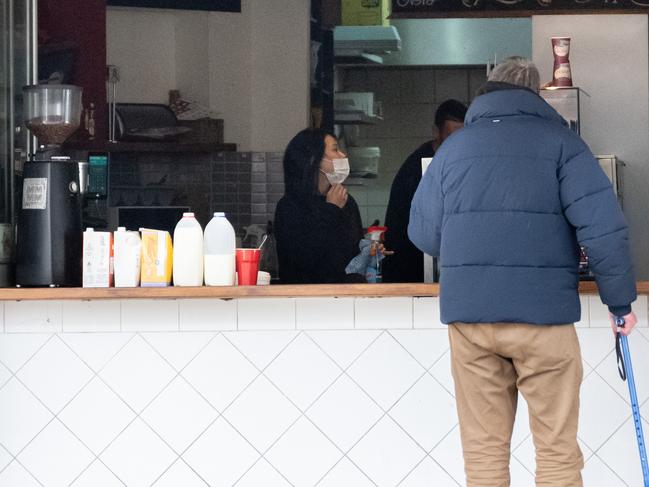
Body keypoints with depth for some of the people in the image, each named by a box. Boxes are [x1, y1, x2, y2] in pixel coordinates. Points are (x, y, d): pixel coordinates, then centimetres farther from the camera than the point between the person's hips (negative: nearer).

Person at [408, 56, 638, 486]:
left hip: (468, 312, 3)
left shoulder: (453, 147, 11)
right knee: (557, 449, 2)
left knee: (483, 450, 7)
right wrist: (621, 300, 1)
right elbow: (604, 228, -8)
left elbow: (423, 233, 11)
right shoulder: (560, 141, 1)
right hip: (543, 313, -3)